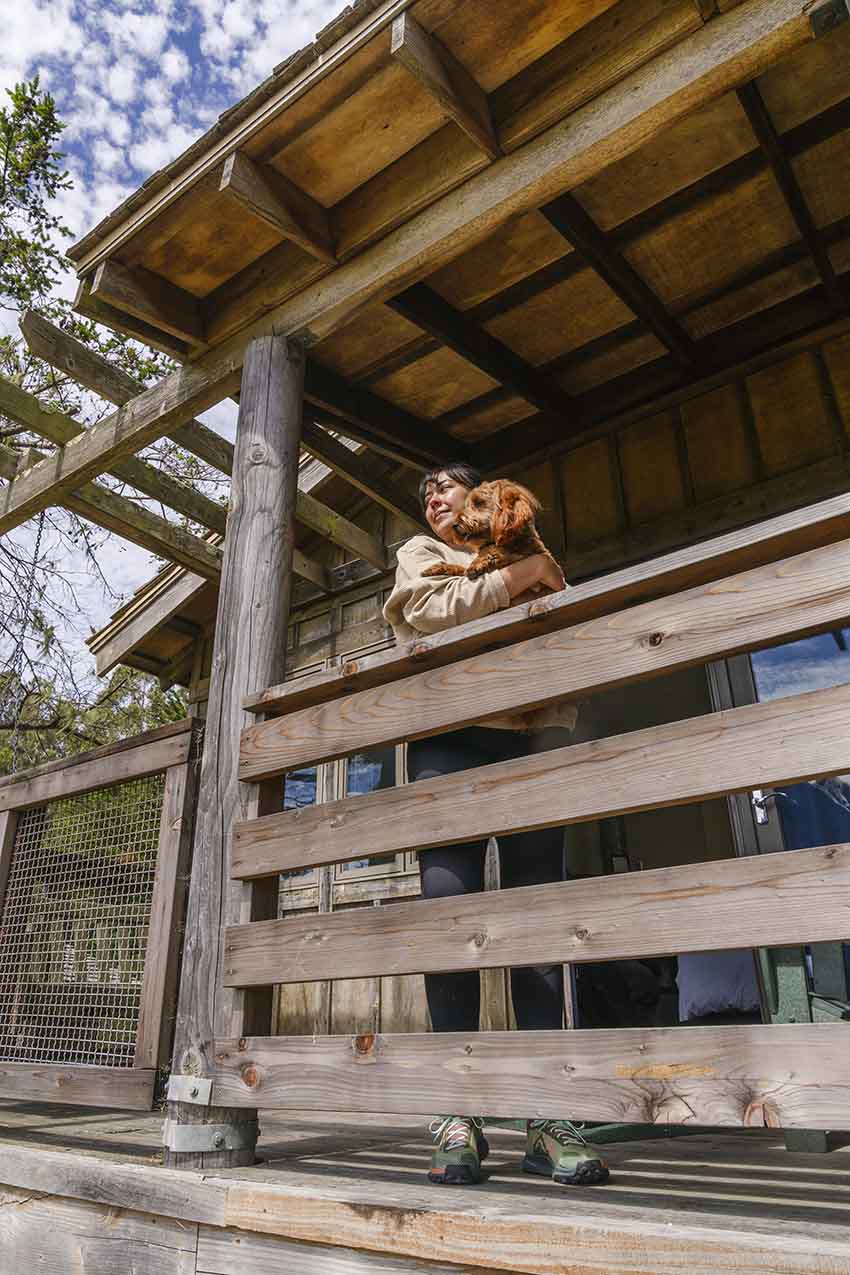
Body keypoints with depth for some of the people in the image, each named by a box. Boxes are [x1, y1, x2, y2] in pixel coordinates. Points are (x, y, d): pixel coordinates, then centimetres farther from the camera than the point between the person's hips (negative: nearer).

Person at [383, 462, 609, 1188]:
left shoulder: (535, 563, 27)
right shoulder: (421, 554, 21)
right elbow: (433, 610, -1)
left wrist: (548, 583, -2)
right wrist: (519, 576, 0)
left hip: (532, 740, 2)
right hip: (451, 734, -2)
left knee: (538, 917, -3)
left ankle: (546, 1120, 2)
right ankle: (457, 1116, -3)